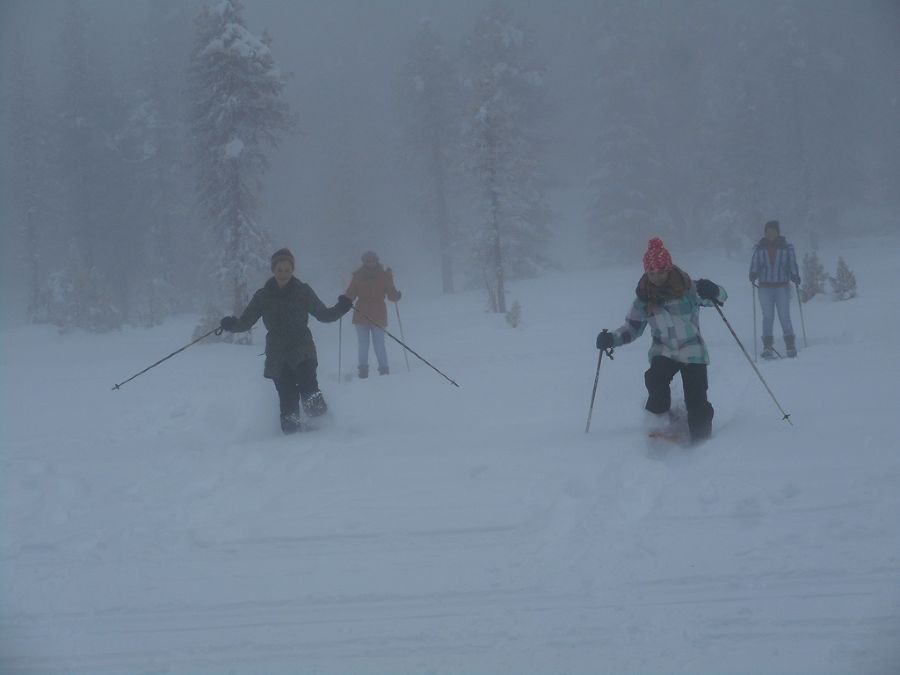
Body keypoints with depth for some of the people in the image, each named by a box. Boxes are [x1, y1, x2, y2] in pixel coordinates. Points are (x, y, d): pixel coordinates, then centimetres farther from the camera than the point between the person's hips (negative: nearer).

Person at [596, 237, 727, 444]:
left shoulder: (688, 289, -12)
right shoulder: (644, 297, -1)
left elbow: (720, 296, -11)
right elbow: (632, 328, 8)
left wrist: (712, 291, -36)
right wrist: (611, 338, -10)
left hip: (692, 351, -2)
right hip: (663, 351, 2)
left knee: (696, 400, -8)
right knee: (655, 379, -28)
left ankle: (701, 441, 9)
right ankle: (659, 418, -8)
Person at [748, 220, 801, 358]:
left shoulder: (787, 247, 4)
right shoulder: (760, 248, 7)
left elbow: (792, 264, 5)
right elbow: (755, 265, 5)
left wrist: (795, 276, -12)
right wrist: (753, 275, -14)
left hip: (783, 286, -1)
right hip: (765, 287, 1)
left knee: (784, 316, -3)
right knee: (767, 316, 0)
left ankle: (790, 346, 4)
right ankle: (768, 346, 2)